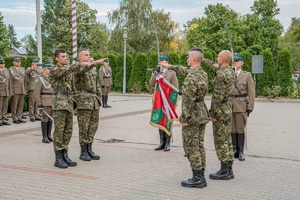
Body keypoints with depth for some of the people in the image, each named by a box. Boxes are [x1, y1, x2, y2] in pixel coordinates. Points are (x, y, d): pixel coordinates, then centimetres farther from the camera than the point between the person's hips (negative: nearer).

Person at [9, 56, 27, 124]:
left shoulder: (23, 69, 14)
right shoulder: (11, 69, -3)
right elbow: (10, 81, -7)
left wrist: (25, 89, 11)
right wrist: (11, 91, -11)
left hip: (22, 90, 5)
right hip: (15, 90, -5)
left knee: (21, 105, 7)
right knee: (14, 105, 0)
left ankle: (19, 118, 14)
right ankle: (15, 119, 6)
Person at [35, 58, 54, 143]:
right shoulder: (40, 78, -8)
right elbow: (37, 92, -11)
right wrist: (39, 104, -16)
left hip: (53, 101, 6)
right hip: (44, 102, -6)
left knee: (50, 118, 8)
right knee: (45, 118, -4)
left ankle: (49, 135, 16)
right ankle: (44, 137, 1)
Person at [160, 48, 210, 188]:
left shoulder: (191, 77, -18)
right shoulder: (203, 74, 11)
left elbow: (188, 100, -22)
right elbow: (185, 70, 29)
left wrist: (184, 119, -17)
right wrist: (170, 66, 39)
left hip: (192, 117, -9)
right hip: (202, 115, 9)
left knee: (191, 148, -2)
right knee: (200, 147, 12)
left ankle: (197, 179, 0)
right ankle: (201, 177, 16)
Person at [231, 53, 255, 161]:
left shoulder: (246, 75, 1)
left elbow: (251, 93, 0)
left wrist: (250, 108, -4)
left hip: (241, 106, -3)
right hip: (229, 105, 3)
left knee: (240, 129, 1)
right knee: (232, 129, 6)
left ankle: (241, 151, 10)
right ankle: (234, 150, 15)